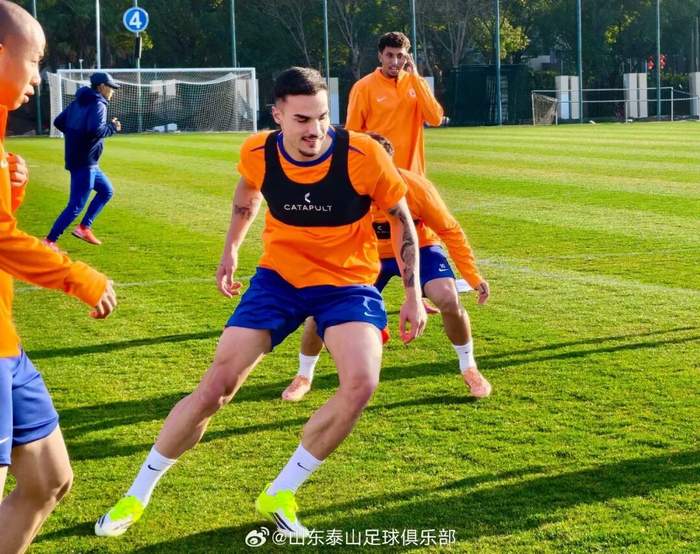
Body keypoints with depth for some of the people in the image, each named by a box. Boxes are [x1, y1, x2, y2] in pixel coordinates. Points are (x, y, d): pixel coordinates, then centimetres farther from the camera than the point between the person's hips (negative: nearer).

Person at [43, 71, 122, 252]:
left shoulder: (77, 103, 13)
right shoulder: (98, 105, -14)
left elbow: (58, 122, 15)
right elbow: (95, 130, -30)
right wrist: (112, 128, -13)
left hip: (77, 160, 10)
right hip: (85, 163, -10)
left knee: (106, 191, 22)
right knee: (76, 205, -9)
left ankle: (84, 228, 19)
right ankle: (49, 241, -10)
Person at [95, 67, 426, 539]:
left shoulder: (362, 155, -23)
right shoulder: (258, 153, -15)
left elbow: (401, 219, -5)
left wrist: (413, 294, -6)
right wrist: (231, 250, 20)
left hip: (348, 281, -1)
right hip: (279, 274, 2)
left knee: (361, 384, -27)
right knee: (215, 388, -4)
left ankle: (280, 496, -6)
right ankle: (138, 495, 17)